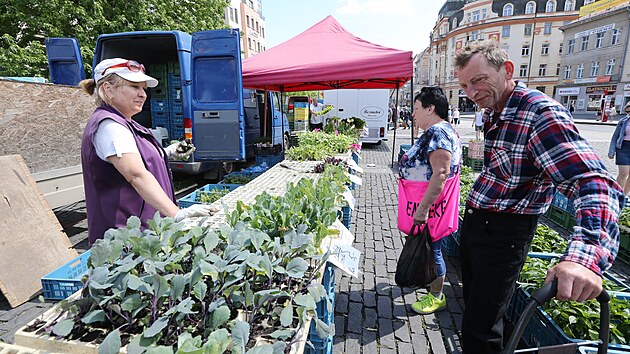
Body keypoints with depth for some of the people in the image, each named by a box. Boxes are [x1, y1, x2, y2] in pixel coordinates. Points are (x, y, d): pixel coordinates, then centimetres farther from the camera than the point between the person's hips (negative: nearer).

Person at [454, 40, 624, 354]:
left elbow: (596, 182, -32)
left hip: (502, 233, -9)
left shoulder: (540, 113, -21)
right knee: (473, 303, 25)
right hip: (473, 222, 9)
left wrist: (585, 256, -48)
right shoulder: (493, 112, 7)